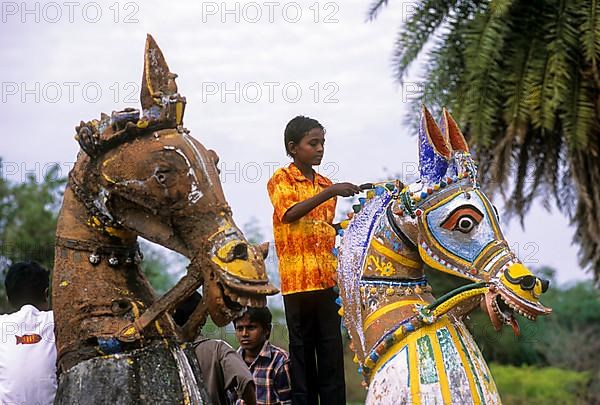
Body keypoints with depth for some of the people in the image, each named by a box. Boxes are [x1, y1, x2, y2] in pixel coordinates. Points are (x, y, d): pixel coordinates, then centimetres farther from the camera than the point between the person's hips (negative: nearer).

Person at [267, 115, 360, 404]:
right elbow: (289, 214, -19)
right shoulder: (281, 179, 0)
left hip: (327, 280, 5)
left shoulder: (325, 185, 18)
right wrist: (329, 193, -25)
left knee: (332, 351, 3)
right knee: (302, 350, -1)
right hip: (297, 280, -5)